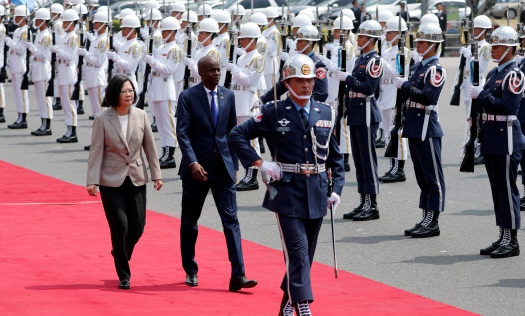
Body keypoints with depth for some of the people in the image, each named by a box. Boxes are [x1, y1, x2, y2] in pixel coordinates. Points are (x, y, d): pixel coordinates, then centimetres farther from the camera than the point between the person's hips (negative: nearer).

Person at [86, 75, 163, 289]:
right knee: (120, 225, -7)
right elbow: (96, 151, -7)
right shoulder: (102, 120, -7)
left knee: (137, 226, 3)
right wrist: (92, 181, -12)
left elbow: (149, 147, 7)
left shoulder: (141, 116, 1)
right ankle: (123, 275, 4)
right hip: (112, 181, -3)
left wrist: (156, 175, 7)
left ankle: (120, 255, 33)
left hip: (136, 180, 3)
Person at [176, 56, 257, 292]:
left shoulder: (228, 96, 8)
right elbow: (183, 133, -11)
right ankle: (190, 271, 25)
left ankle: (238, 276, -12)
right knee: (190, 221, 9)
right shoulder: (188, 97, -4)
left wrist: (234, 165, 10)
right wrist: (192, 162, -22)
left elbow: (233, 132, 13)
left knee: (231, 219, -6)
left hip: (223, 167, 2)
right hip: (197, 168, -2)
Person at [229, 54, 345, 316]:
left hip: (317, 194, 4)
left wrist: (336, 188, 5)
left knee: (306, 254, 11)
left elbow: (335, 156, 14)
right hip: (288, 193, -4)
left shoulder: (326, 113, 8)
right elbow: (237, 135, -2)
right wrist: (260, 163, -10)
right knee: (298, 252, -12)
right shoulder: (273, 113, -3)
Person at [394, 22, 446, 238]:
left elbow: (428, 97, -23)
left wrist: (405, 86, -20)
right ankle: (426, 218, 19)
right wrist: (402, 86, 2)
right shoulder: (417, 67, 15)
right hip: (414, 129, 9)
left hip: (427, 129, -9)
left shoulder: (435, 69, -12)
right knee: (422, 177, 13)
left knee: (433, 177, -4)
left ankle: (433, 222, -2)